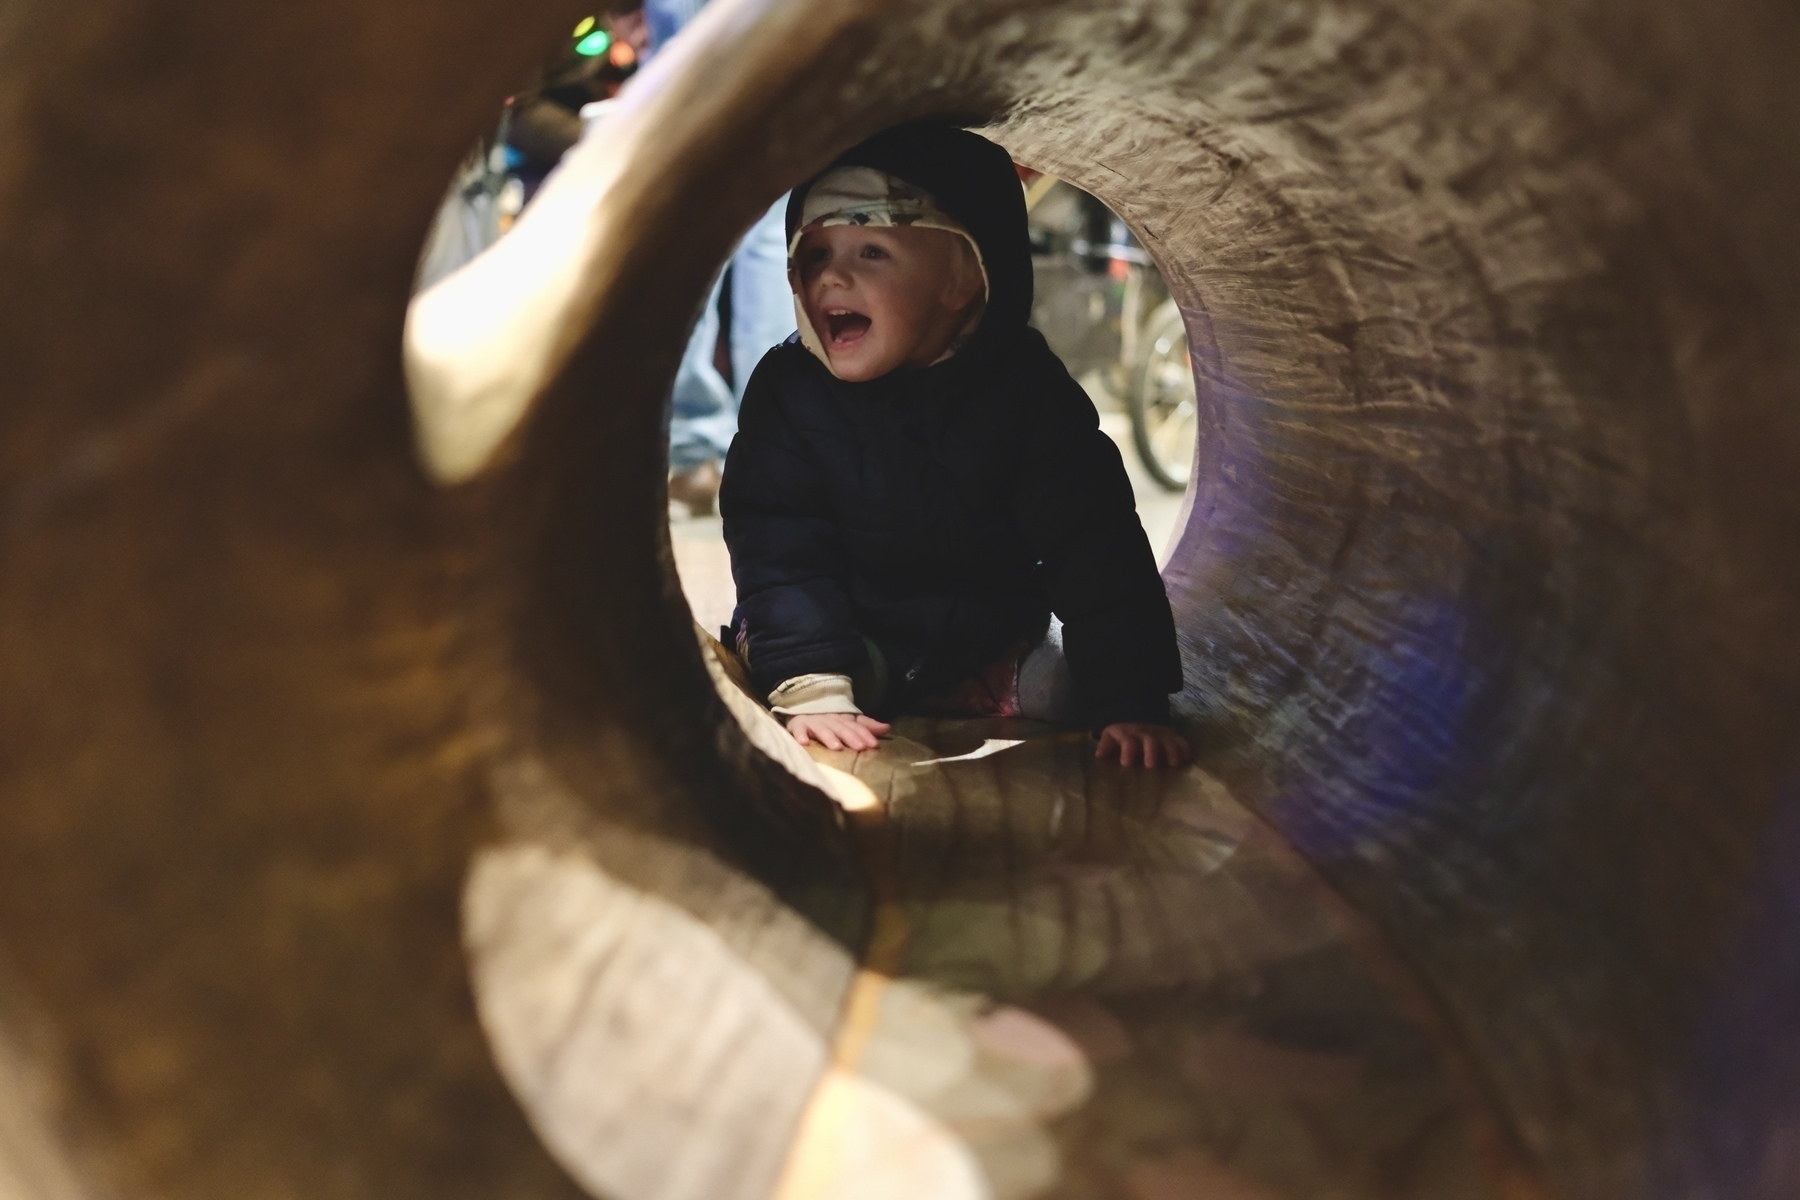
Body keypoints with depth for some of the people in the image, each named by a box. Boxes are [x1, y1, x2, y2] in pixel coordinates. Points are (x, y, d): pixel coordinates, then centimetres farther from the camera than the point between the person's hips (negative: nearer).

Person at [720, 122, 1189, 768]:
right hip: (851, 640, 0)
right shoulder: (788, 388, -14)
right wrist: (812, 691, -33)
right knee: (762, 643, -26)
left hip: (993, 648, 1)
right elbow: (780, 552, -19)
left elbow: (1096, 550, -18)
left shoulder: (1025, 386, -15)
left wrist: (1132, 703, -26)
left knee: (1063, 680, -20)